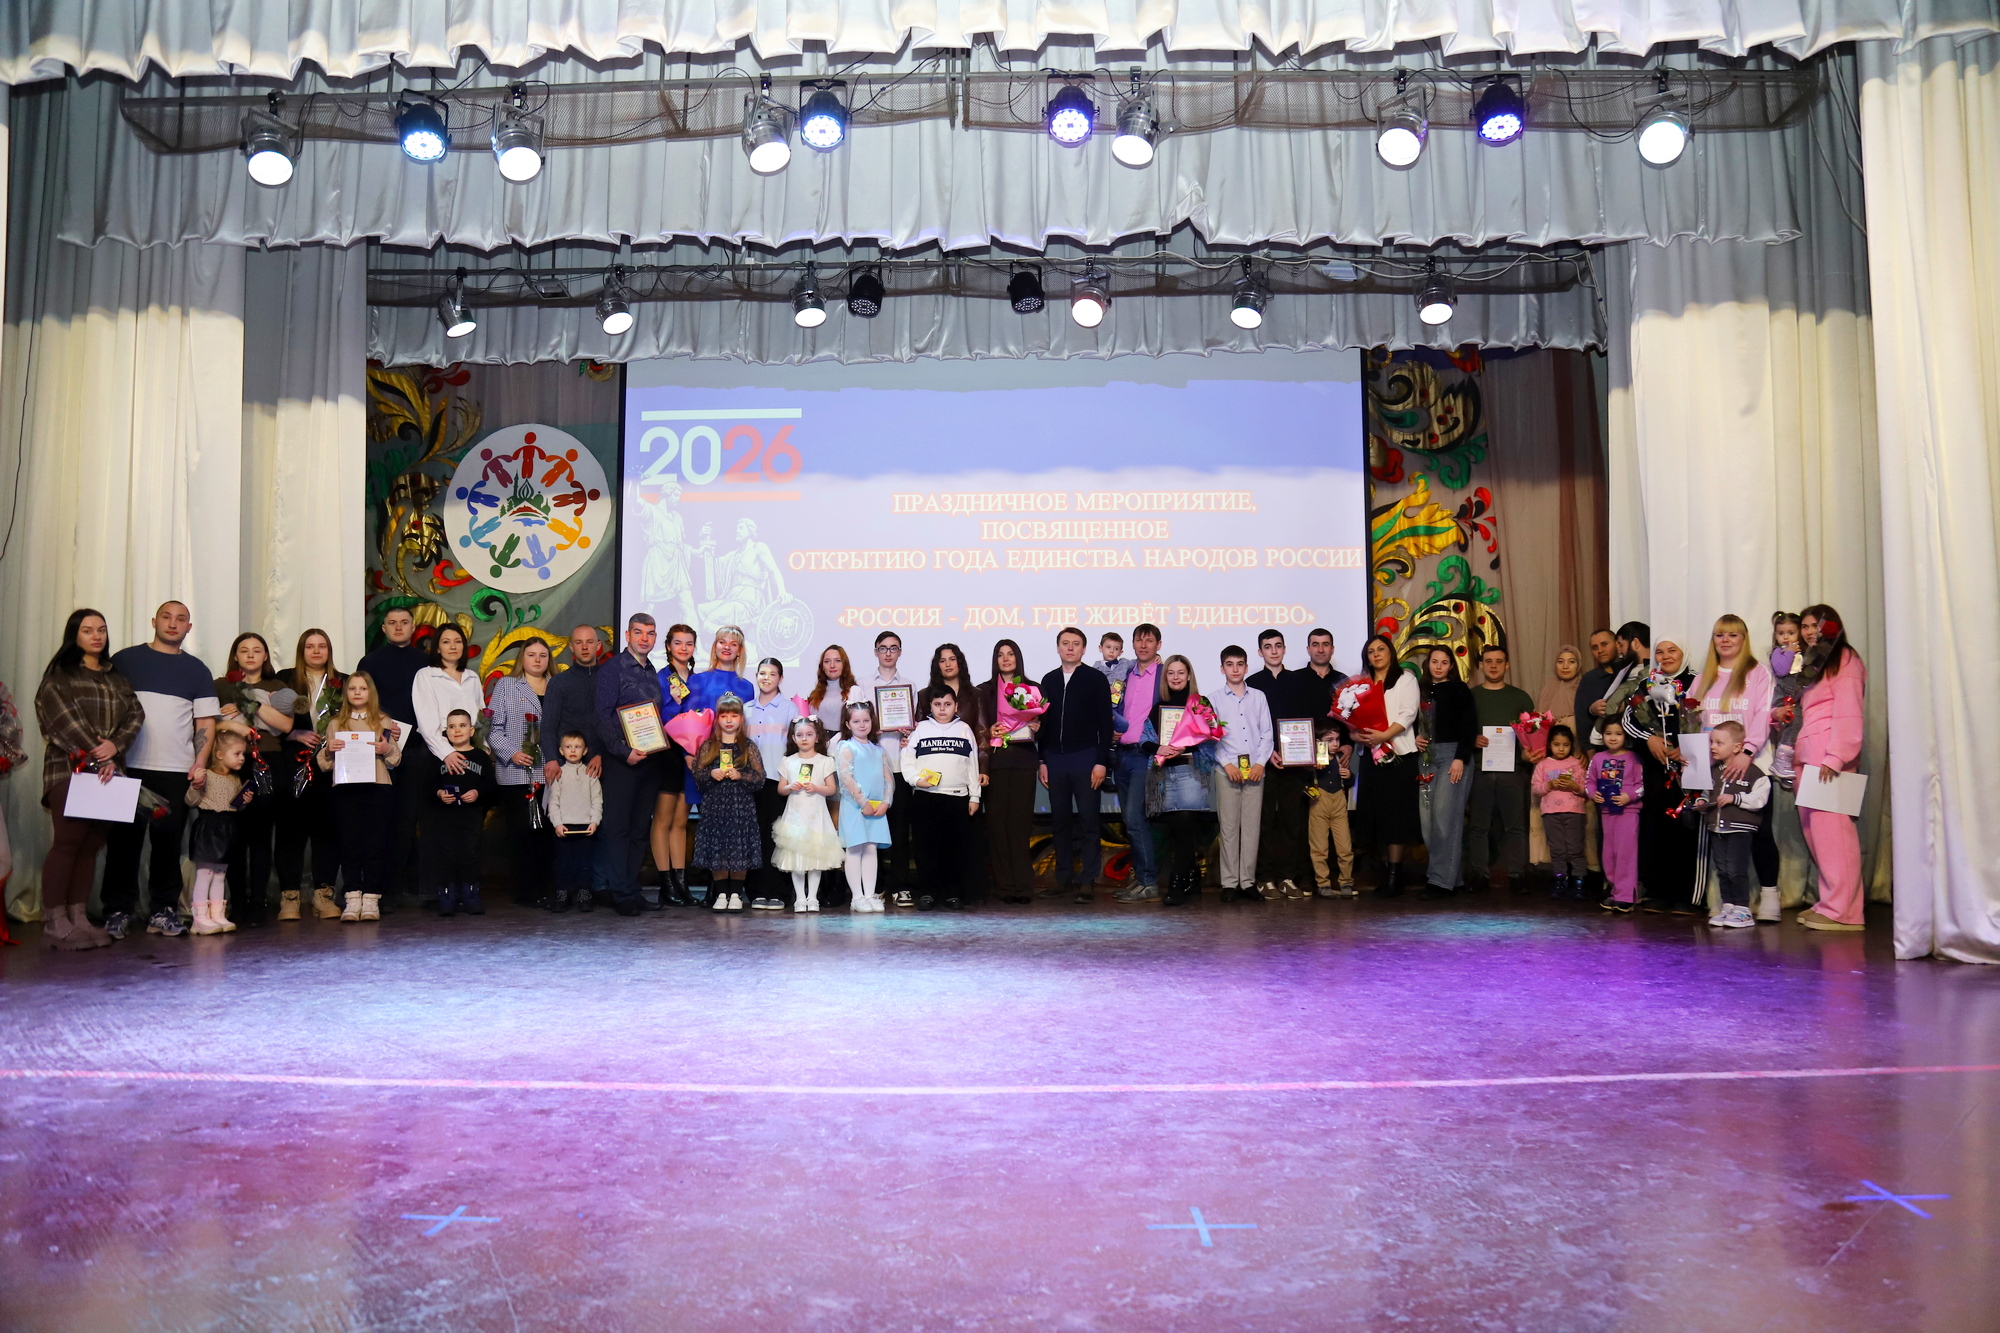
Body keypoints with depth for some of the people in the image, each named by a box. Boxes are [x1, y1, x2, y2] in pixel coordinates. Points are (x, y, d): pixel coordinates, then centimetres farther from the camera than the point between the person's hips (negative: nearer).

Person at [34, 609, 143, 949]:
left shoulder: (116, 676, 18)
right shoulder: (60, 673, 2)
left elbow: (136, 714, 8)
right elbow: (64, 719, -8)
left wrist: (114, 746, -10)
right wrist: (95, 758, -14)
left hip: (109, 769, 5)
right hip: (70, 768, -5)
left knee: (92, 844, 3)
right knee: (68, 841, -10)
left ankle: (78, 917, 5)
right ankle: (55, 922, -8)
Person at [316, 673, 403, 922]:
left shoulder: (384, 721, 13)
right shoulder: (335, 723, 15)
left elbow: (396, 761, 10)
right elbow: (324, 764, 12)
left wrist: (387, 749, -11)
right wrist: (328, 750, -8)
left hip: (378, 787, -1)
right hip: (345, 789, 1)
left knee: (375, 843, -4)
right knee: (349, 842, -3)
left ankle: (371, 899, -1)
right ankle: (352, 899, -2)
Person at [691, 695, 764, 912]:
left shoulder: (748, 747, 5)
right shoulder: (708, 746, 8)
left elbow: (760, 778, 1)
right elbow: (697, 776, 8)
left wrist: (740, 775, -14)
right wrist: (711, 774, -11)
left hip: (741, 807, -1)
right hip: (714, 806, 1)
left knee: (740, 850, -2)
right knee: (716, 849, 2)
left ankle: (736, 894, 10)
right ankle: (721, 894, 13)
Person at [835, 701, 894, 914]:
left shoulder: (879, 750, 16)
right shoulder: (846, 747, -1)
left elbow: (888, 779, 13)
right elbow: (846, 778, -11)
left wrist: (885, 802, -3)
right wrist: (863, 803, -14)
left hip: (877, 807, 5)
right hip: (854, 806, -5)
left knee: (872, 849, 4)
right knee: (855, 849, -3)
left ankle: (870, 895, 6)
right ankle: (857, 897, -1)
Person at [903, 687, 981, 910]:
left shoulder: (965, 730, 14)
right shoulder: (920, 729, 10)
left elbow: (973, 765, 14)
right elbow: (907, 759, 7)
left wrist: (974, 796, 9)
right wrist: (916, 779, -10)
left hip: (957, 798, 1)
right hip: (925, 797, -1)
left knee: (955, 846, 2)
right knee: (926, 845, -1)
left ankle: (953, 893, 10)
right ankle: (926, 893, 6)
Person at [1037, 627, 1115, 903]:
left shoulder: (1096, 679, 1)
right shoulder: (1049, 680, 13)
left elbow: (1105, 722, -3)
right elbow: (1043, 721, 13)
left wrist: (1101, 762, -10)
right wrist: (1041, 761, 7)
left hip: (1085, 757, -4)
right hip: (1055, 759, 4)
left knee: (1088, 820, -1)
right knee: (1060, 820, 7)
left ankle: (1087, 880, 3)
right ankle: (1064, 877, 13)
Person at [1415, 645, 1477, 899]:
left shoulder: (1459, 689, 0)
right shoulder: (1420, 689, 13)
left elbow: (1469, 726, -5)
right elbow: (1412, 721, 22)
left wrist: (1460, 758, -14)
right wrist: (1414, 738, 1)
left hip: (1452, 754, -5)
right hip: (1426, 757, 5)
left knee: (1445, 817, -10)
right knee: (1427, 819, 2)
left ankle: (1441, 879, -8)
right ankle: (1454, 877, 10)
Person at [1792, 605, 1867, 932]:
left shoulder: (1844, 660, -1)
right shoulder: (1812, 663, 25)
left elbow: (1848, 715, -11)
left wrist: (1834, 758, -19)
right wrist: (1793, 752, 10)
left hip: (1830, 759, -8)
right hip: (1808, 758, 8)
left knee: (1831, 830, -11)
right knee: (1813, 830, 3)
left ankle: (1841, 910, -10)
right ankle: (1829, 902, 7)